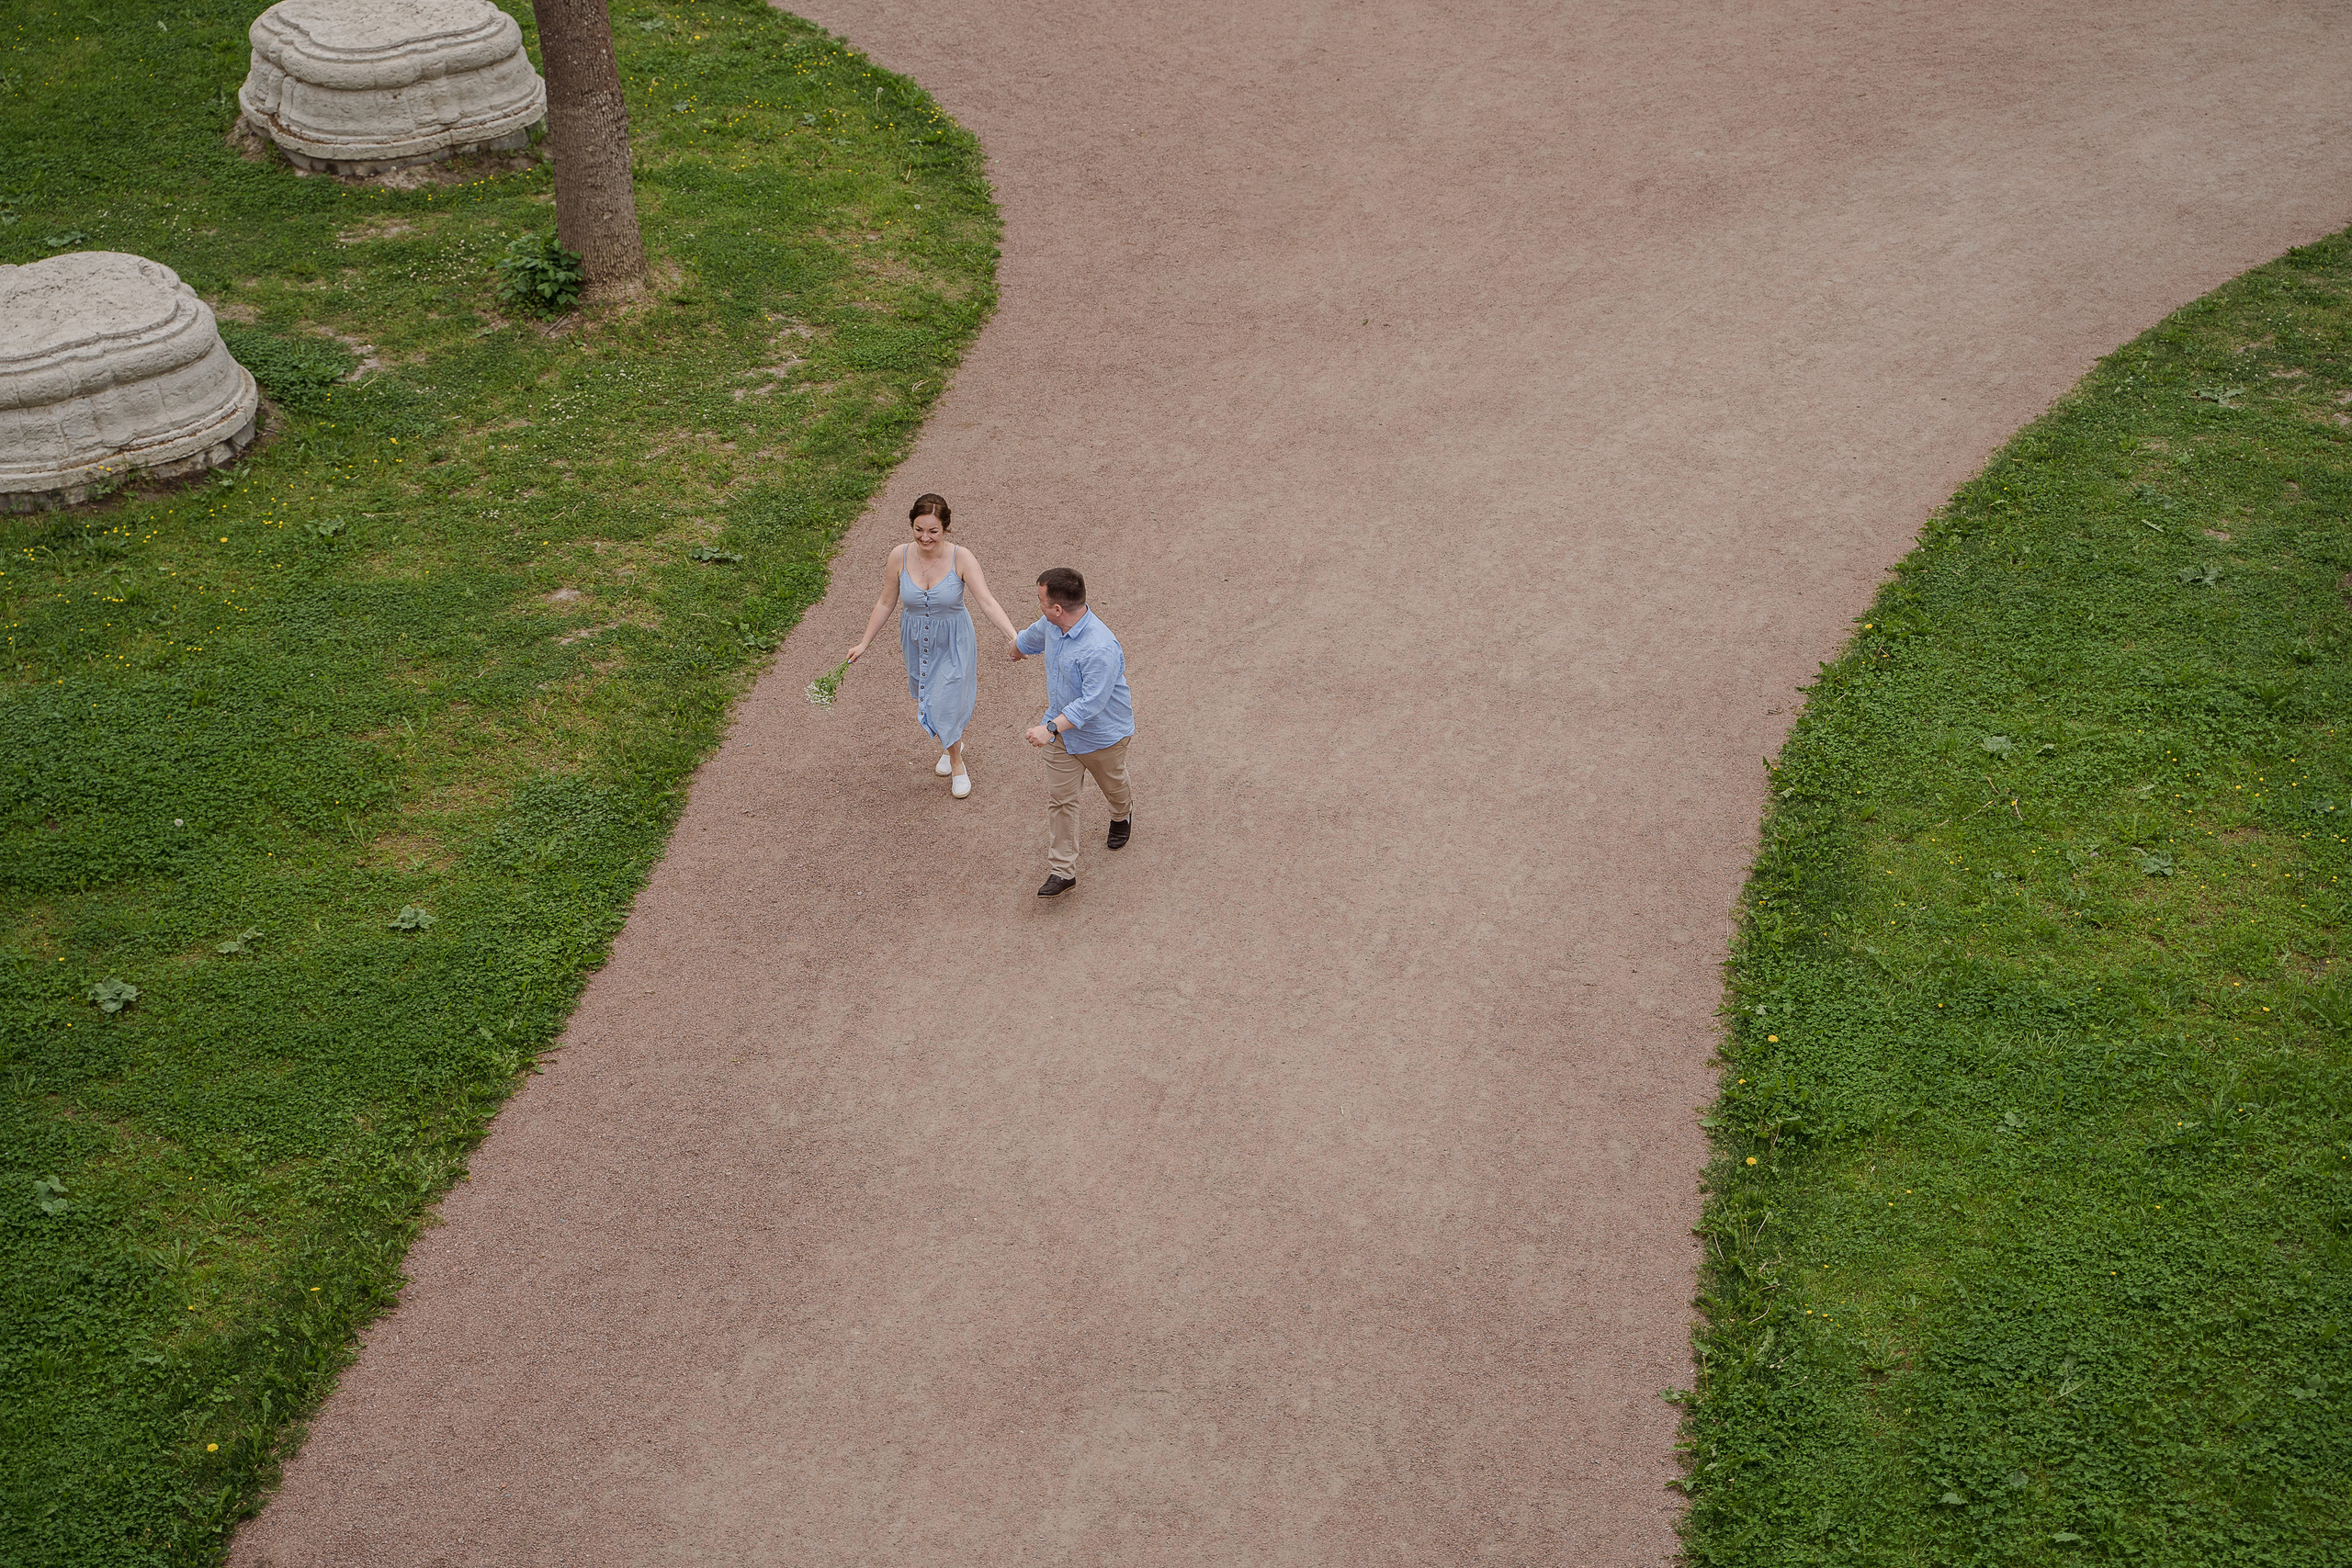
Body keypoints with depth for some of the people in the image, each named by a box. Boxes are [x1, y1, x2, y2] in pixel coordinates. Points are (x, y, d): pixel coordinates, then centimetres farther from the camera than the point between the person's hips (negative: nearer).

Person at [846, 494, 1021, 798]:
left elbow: (988, 602, -28)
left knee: (947, 702, -3)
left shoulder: (961, 558, -22)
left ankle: (956, 762, 25)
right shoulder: (900, 556, -14)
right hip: (916, 641, 3)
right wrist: (864, 643, 4)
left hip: (953, 642, -3)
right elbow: (886, 603, -1)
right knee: (927, 701, 16)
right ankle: (950, 745, 47)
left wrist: (1015, 637, -41)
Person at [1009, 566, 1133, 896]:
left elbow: (1092, 702, -36)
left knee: (1113, 786, 23)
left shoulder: (1100, 649, -38)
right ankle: (1061, 870, 9)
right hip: (1061, 732, 6)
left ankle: (1122, 817, 57)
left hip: (1102, 736, -6)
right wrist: (1017, 648, 36)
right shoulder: (1051, 626, -12)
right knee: (1059, 799, 3)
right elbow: (1032, 637, 14)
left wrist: (1050, 727, -39)